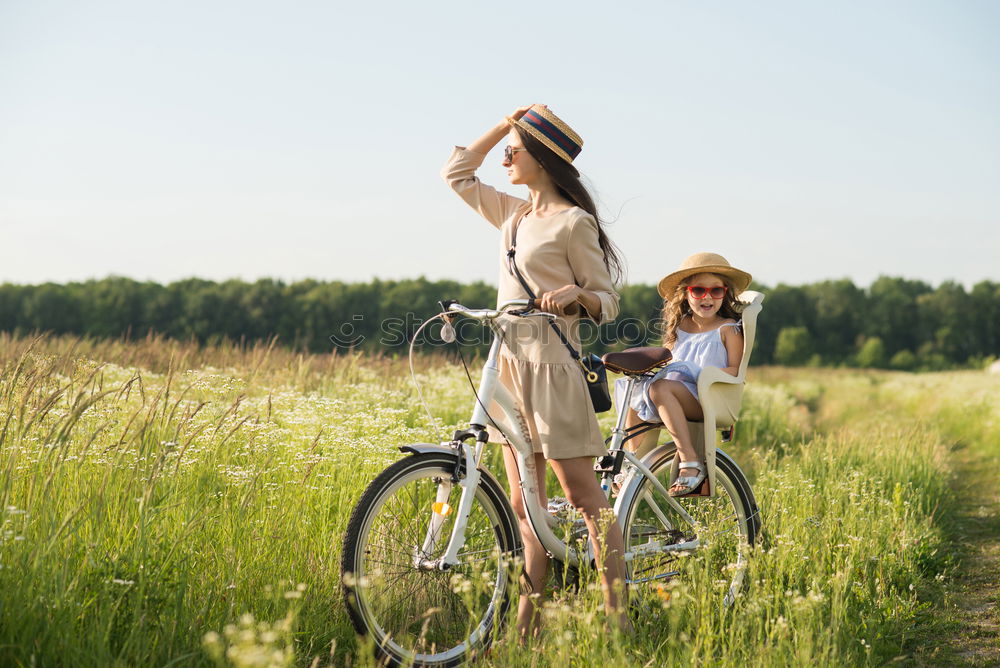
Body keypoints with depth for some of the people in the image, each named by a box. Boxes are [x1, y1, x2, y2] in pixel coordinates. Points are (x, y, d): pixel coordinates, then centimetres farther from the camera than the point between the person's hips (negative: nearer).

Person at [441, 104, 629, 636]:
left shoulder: (573, 222, -7)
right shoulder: (513, 214, 14)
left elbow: (607, 303, -5)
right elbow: (457, 174, 24)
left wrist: (574, 292, -26)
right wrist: (504, 125, 16)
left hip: (550, 363, -8)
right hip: (511, 362, 8)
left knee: (583, 496, -7)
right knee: (524, 505, 7)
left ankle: (618, 618, -5)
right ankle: (528, 622, 10)